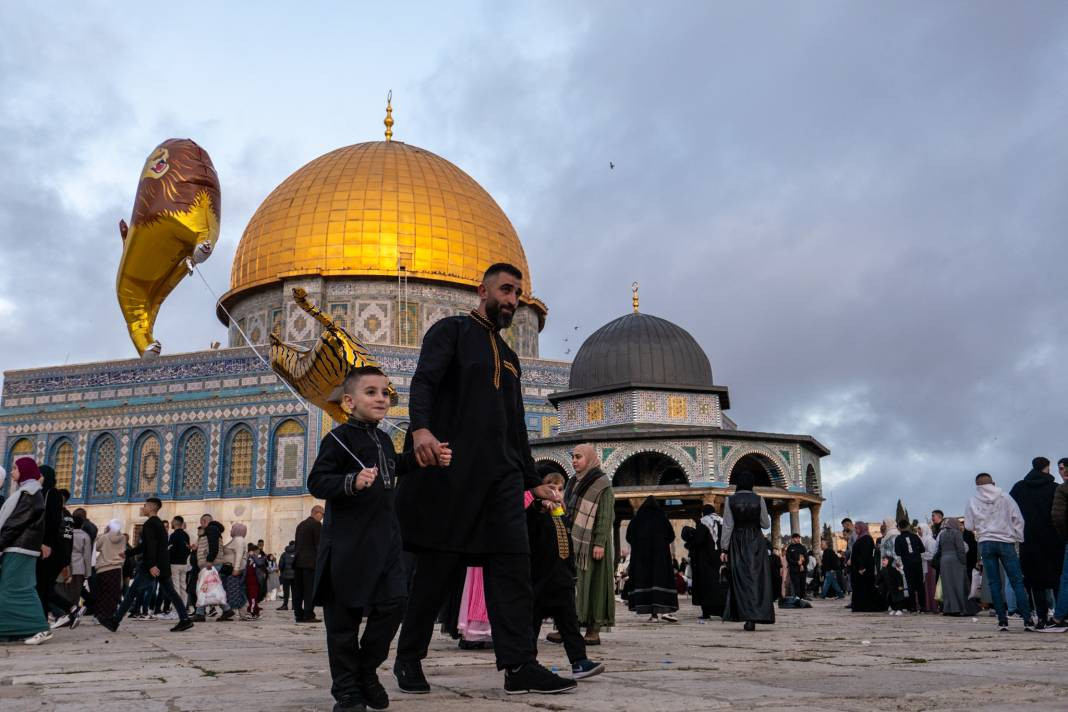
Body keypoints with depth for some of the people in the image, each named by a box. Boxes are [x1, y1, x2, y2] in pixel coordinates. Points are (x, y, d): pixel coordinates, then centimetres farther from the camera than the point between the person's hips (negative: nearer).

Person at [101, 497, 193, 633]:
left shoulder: (149, 524, -10)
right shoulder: (159, 524, 20)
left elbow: (150, 546, -21)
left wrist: (151, 565, -29)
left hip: (152, 567, -9)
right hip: (163, 566, 9)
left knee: (132, 592, -1)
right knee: (170, 592, 6)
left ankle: (115, 621, 3)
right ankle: (185, 619, 0)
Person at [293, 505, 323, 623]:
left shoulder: (300, 525, 18)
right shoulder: (317, 524, -6)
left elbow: (297, 543, 18)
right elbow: (319, 544, -11)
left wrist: (297, 559, 19)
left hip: (298, 561, 8)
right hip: (310, 562, -8)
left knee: (298, 590, 7)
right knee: (310, 590, -7)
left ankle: (298, 615, 9)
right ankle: (308, 615, -9)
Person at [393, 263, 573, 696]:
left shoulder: (509, 357, 25)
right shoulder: (452, 330, 5)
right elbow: (424, 380, -13)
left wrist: (533, 481, 24)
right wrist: (421, 427, -32)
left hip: (500, 473, 6)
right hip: (451, 467, -6)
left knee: (513, 563, -4)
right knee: (438, 566, -2)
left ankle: (519, 667, -4)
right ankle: (408, 661, 13)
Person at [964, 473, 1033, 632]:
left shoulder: (972, 502, 3)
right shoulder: (1005, 498, 2)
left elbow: (969, 526, 6)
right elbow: (1018, 519, -1)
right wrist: (1018, 538, 7)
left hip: (985, 543, 1)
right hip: (1006, 542, -1)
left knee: (994, 583, 3)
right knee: (1017, 581, 1)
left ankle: (1002, 620, -1)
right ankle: (1027, 620, -6)